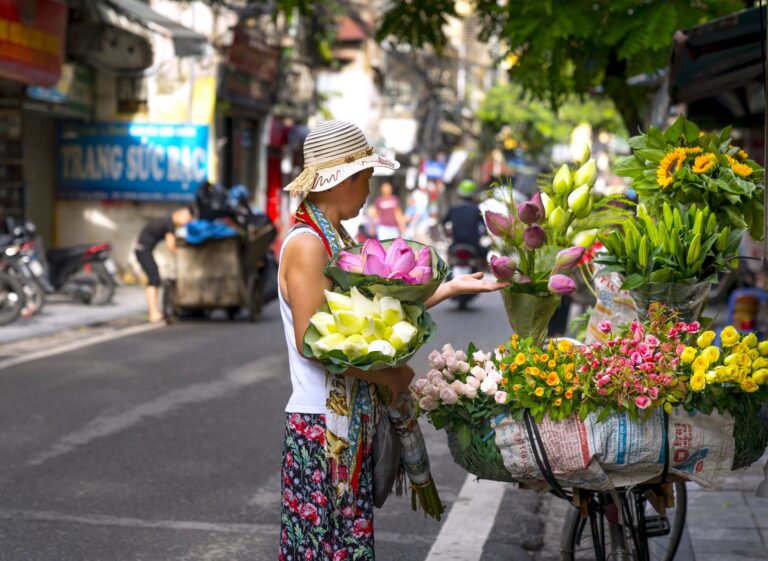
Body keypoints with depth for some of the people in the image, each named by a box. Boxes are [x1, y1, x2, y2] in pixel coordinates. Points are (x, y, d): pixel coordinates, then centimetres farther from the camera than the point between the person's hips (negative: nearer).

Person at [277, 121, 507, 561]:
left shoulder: (339, 240, 12)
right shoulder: (307, 244, -16)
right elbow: (311, 341, -20)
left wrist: (451, 288, 15)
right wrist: (385, 373, -15)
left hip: (353, 420, 9)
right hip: (322, 422, -9)